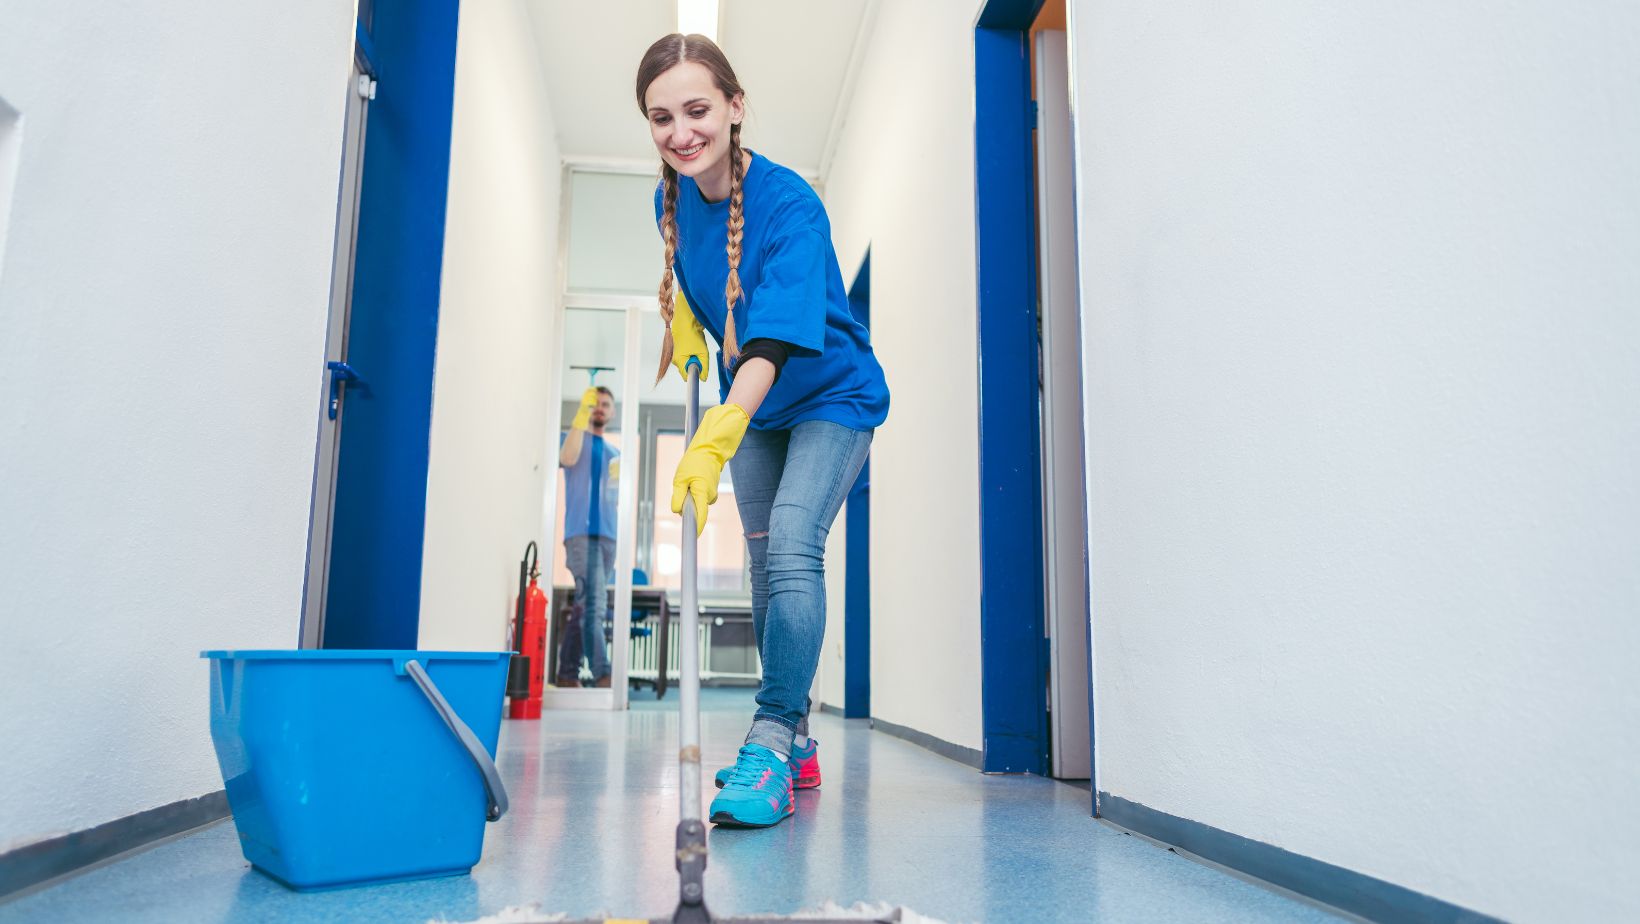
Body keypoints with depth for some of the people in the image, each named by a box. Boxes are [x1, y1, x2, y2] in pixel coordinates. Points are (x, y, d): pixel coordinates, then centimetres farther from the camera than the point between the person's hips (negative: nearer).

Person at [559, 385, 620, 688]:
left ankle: (567, 672, 12)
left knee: (587, 606, 6)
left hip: (608, 535, 6)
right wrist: (582, 413, -14)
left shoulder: (614, 452, 25)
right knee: (592, 605, -17)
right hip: (581, 532, -6)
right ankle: (601, 673, -24)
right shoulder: (574, 437, 9)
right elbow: (568, 458, -15)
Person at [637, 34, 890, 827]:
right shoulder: (671, 197, -7)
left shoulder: (789, 205, -27)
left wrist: (715, 439, -53)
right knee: (765, 565, 8)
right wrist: (683, 324, -2)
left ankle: (770, 747, -20)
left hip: (832, 396, -7)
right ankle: (795, 741, 20)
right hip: (751, 407, 7)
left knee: (792, 547, -24)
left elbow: (771, 342, -40)